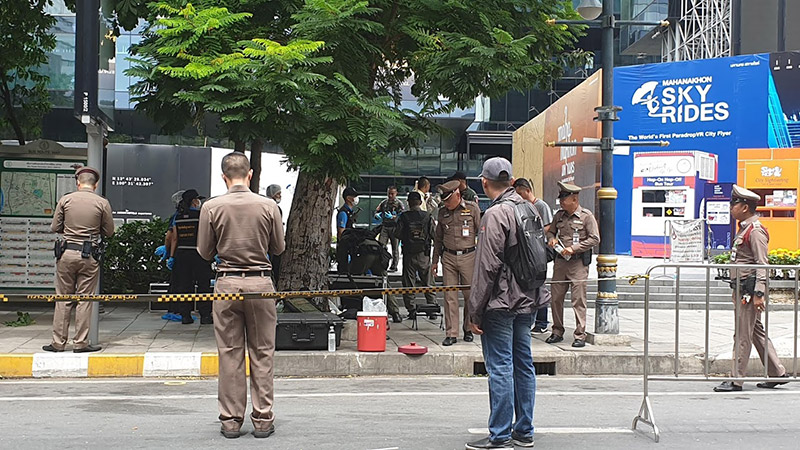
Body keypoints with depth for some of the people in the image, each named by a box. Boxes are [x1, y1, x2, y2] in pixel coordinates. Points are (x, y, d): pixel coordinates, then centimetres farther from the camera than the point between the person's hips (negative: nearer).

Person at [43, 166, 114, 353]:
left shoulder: (65, 200, 1)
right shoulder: (102, 203, -2)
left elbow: (54, 227, 5)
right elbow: (109, 231, 3)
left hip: (66, 253, 1)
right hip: (89, 255, -1)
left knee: (63, 299, 8)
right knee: (84, 299, 5)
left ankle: (58, 342, 11)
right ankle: (81, 343, 6)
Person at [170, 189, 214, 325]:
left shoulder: (178, 217, 7)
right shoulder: (201, 215, -8)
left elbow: (175, 239, 8)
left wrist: (172, 256, 12)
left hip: (182, 254, 5)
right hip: (199, 254, -5)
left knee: (184, 285, 9)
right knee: (203, 285, 2)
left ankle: (185, 315, 8)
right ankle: (205, 316, 2)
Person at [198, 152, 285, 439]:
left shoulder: (211, 207, -4)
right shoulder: (268, 206, -4)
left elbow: (205, 252, 3)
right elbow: (278, 248, 6)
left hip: (227, 283, 0)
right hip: (260, 282, 0)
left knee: (229, 354, 7)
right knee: (262, 354, 7)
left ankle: (231, 420, 11)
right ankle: (262, 419, 10)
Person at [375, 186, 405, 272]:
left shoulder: (399, 204, -2)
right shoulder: (383, 203, 12)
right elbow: (376, 211, 15)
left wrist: (392, 217, -28)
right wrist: (377, 215, -10)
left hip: (394, 227, -3)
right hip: (384, 227, 3)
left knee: (395, 248, 4)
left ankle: (394, 266, 11)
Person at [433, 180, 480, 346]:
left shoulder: (473, 209, 0)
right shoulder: (442, 212, 11)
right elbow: (438, 238, 19)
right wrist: (435, 260, 17)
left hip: (468, 256, -3)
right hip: (448, 257, 3)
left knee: (470, 295, 4)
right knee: (450, 296, -1)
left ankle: (468, 329, 20)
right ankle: (451, 333, 1)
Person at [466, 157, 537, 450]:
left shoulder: (496, 214, -15)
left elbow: (487, 267, -17)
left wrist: (475, 311, -13)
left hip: (500, 303, -8)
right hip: (526, 302, 8)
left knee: (500, 368, -3)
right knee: (523, 365, 12)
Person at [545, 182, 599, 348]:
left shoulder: (586, 216, -5)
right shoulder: (559, 215, 10)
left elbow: (595, 239, -8)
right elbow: (551, 231, 24)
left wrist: (573, 248, -14)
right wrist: (551, 239, 0)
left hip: (578, 261, -5)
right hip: (561, 260, 5)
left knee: (578, 299, -5)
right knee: (556, 297, 6)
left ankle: (580, 335, 0)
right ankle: (557, 332, 18)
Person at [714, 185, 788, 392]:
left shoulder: (756, 231, -14)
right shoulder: (744, 229, 16)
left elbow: (762, 265, -19)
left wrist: (758, 293, -23)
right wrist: (737, 290, 23)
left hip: (750, 288, -10)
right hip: (742, 289, 10)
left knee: (742, 335, -5)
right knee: (756, 332, 14)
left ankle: (736, 380, 0)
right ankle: (777, 373, 21)